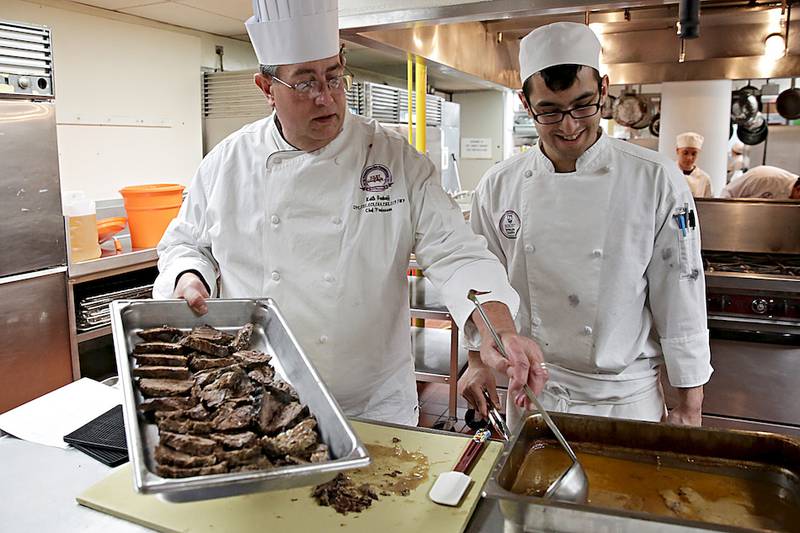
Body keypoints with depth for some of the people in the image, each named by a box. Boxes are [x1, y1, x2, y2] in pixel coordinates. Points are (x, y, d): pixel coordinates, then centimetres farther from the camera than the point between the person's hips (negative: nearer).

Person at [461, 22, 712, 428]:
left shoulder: (656, 181, -12)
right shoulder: (498, 186, -5)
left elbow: (681, 301, -8)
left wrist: (689, 409, -3)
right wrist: (479, 358, -2)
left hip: (625, 399, -2)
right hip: (531, 394, 2)